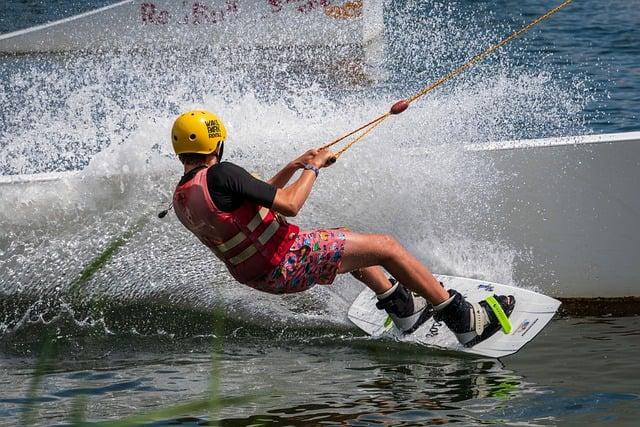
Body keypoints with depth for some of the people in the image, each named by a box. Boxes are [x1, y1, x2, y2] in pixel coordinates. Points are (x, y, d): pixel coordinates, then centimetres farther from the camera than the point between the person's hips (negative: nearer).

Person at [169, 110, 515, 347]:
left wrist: (292, 168, 18)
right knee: (386, 247, 1)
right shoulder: (220, 174, -24)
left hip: (257, 276, 9)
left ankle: (404, 309, 38)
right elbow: (288, 205, -23)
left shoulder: (180, 198, 5)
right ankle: (464, 320, 7)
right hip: (288, 264, -9)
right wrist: (312, 169, -7)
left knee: (346, 242, 32)